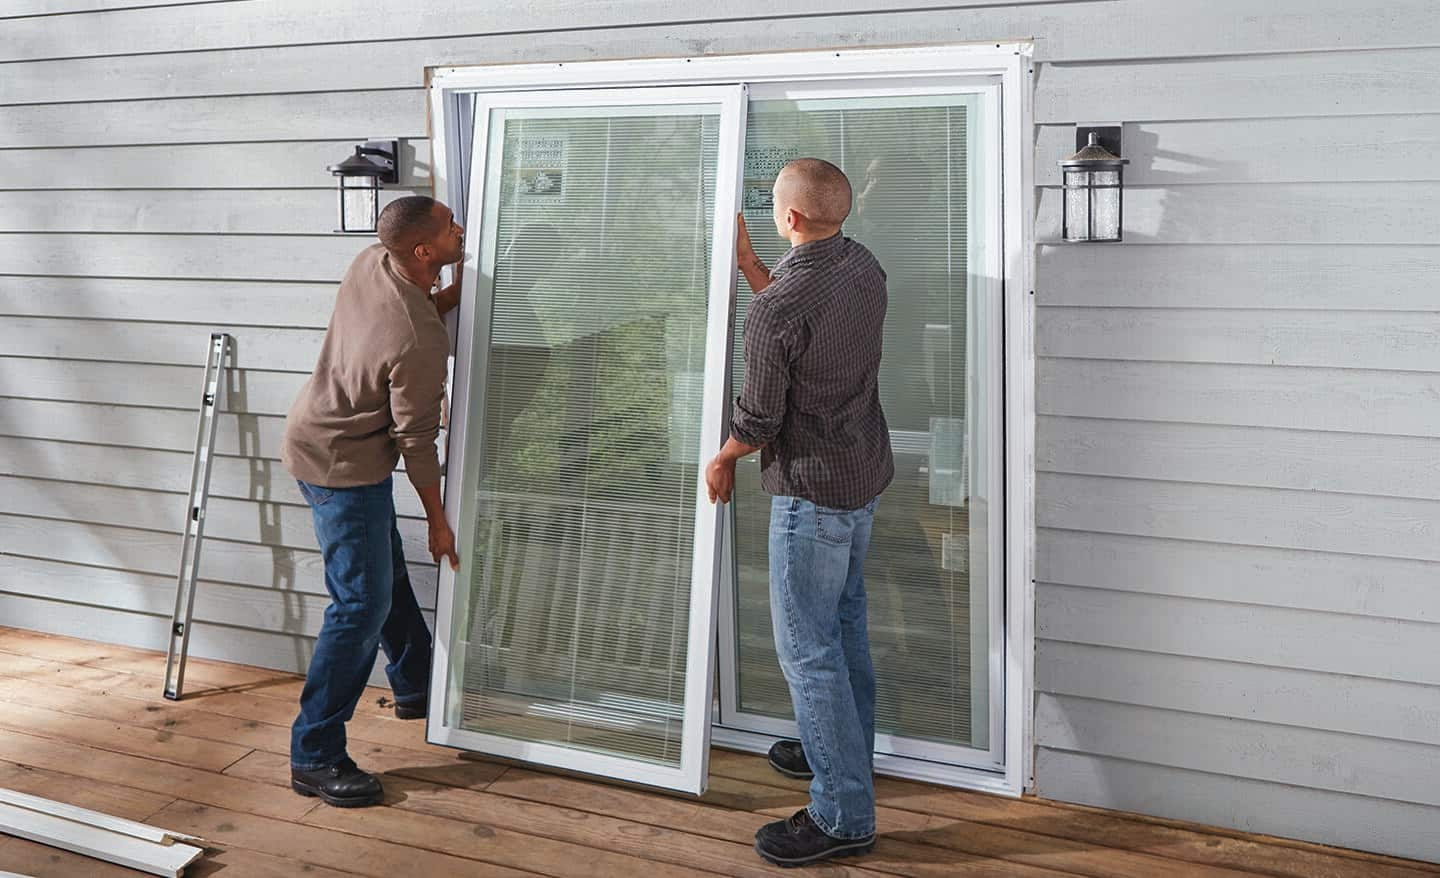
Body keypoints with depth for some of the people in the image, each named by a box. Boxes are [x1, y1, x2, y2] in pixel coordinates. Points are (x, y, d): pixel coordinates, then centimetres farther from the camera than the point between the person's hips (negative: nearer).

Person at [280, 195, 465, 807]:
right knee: (362, 604, -6)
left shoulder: (371, 262, -8)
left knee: (386, 574, 23)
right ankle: (314, 758, 3)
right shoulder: (419, 343, -31)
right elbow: (417, 442, -21)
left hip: (316, 439, 10)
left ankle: (415, 686, 42)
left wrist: (463, 289, 1)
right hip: (341, 467, -10)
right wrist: (438, 521, -8)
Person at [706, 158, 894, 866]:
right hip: (866, 472, 9)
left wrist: (722, 460, 3)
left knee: (806, 646, 0)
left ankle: (844, 815, 9)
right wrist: (746, 262, 21)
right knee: (845, 621, 23)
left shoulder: (773, 311, -25)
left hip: (812, 489, -9)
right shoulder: (865, 268, 0)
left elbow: (757, 421, -18)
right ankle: (849, 751, 41)